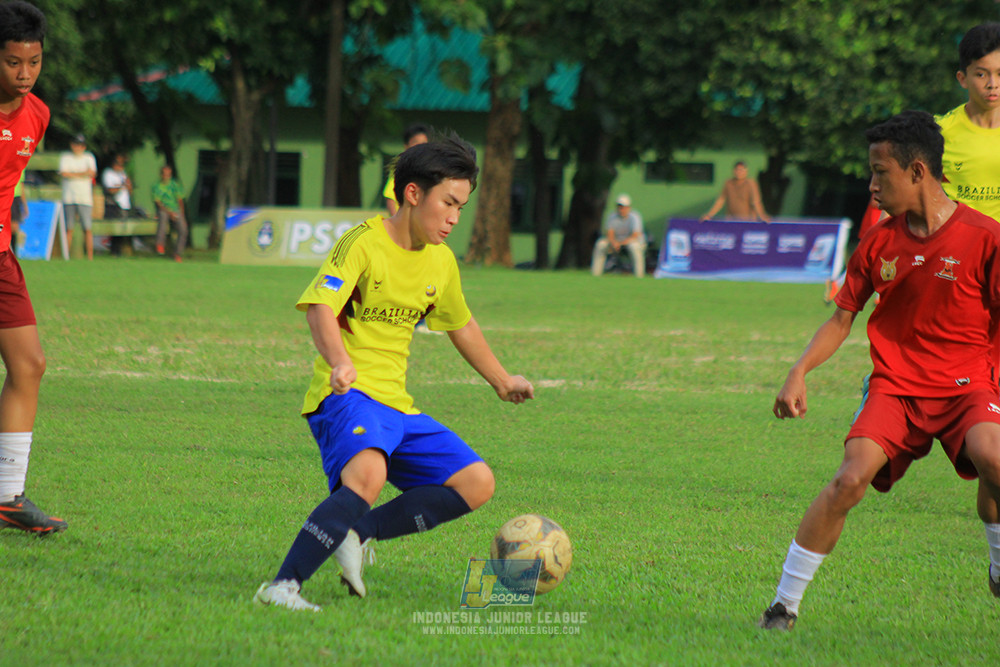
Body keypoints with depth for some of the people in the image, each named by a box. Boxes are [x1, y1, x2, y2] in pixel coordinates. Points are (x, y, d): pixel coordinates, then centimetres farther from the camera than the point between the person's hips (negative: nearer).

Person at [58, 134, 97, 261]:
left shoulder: (89, 157, 12)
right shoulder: (65, 157, 10)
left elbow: (92, 173, -4)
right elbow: (64, 173, -6)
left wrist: (73, 174, -8)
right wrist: (82, 174, -4)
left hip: (84, 198, 0)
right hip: (69, 198, 0)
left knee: (87, 229, -7)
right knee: (68, 228, -2)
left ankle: (90, 257, -7)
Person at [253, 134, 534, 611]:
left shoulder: (441, 262, 13)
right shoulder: (364, 243, -10)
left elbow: (460, 324, 32)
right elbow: (320, 306, -24)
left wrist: (501, 380, 42)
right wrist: (339, 363, -42)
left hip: (396, 405, 8)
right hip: (348, 395, -8)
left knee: (476, 484, -1)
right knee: (368, 474, -37)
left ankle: (357, 533, -4)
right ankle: (282, 586, -38)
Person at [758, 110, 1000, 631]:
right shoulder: (878, 242, 5)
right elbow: (842, 318, 13)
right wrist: (799, 371, -1)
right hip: (896, 383, 2)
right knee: (851, 477, -23)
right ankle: (784, 603, -12)